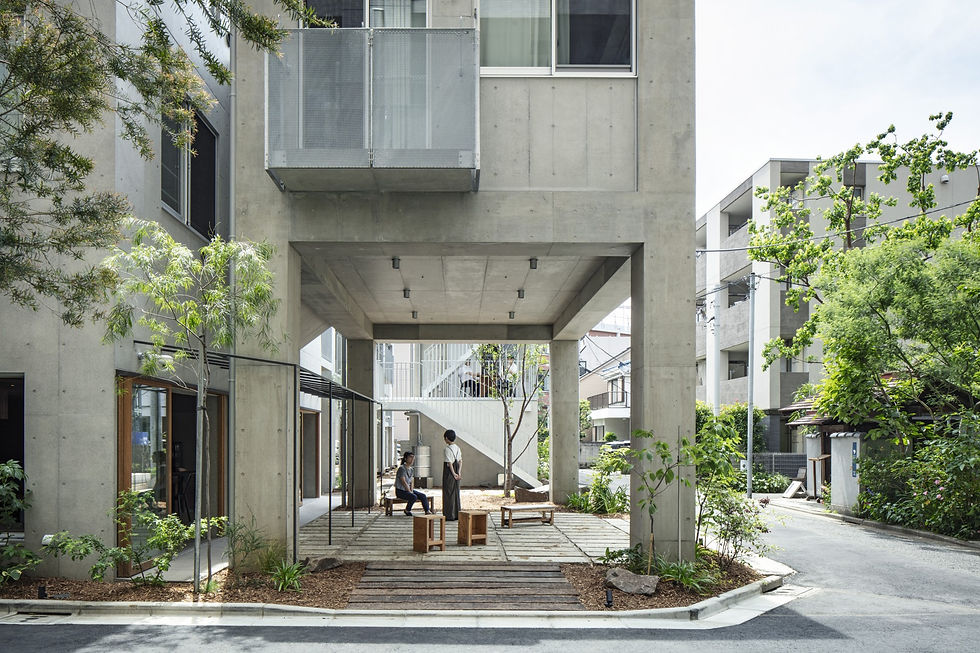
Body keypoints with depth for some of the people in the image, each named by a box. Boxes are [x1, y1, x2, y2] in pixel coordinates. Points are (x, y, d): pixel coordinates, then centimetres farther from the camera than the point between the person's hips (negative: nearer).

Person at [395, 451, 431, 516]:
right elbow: (403, 482, -19)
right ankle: (407, 510, -9)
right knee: (414, 497, -31)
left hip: (408, 489, 8)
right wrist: (410, 492, -19)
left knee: (423, 495, -12)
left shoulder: (411, 469, 11)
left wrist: (412, 490, -9)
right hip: (400, 491, -8)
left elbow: (412, 482, 9)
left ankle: (427, 511, -15)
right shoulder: (402, 468, -14)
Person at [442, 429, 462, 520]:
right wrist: (459, 472, 0)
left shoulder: (447, 449, -15)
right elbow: (460, 460, 6)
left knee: (448, 493, 0)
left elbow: (450, 463, -17)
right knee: (456, 492, 13)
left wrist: (453, 473, -11)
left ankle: (450, 515, 2)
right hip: (456, 470, 8)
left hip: (449, 470, -8)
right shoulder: (457, 447, 8)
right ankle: (457, 514, 17)